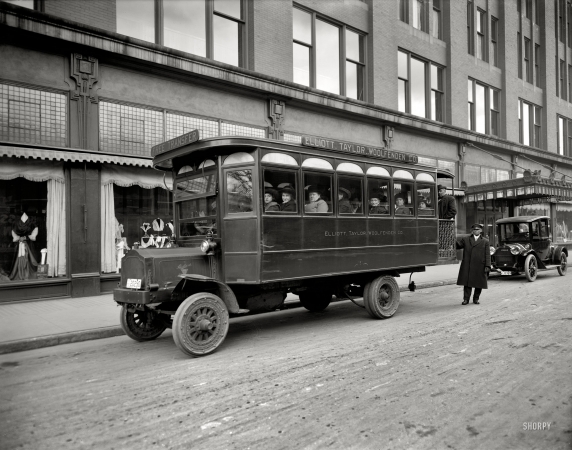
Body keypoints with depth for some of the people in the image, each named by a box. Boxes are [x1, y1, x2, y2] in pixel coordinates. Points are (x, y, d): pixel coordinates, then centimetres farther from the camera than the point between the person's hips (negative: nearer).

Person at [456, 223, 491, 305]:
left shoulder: (485, 241, 9)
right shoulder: (465, 239, 11)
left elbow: (487, 255, 4)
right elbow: (457, 245, 1)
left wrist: (487, 266, -5)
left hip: (480, 267, 0)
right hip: (467, 266, 0)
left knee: (479, 284, 6)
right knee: (467, 283, 0)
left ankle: (476, 299, 21)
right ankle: (466, 299, 6)